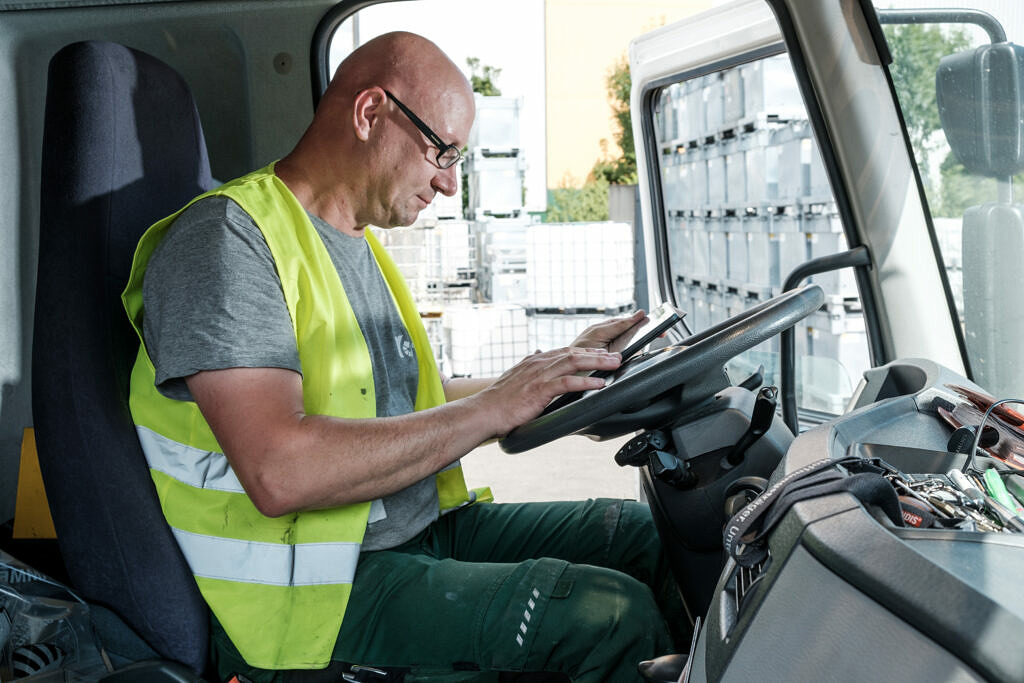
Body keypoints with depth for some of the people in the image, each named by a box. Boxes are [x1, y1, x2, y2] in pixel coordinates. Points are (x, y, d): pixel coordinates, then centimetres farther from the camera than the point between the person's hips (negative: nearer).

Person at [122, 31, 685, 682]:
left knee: (640, 531, 5)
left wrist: (564, 372, 13)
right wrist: (492, 408, -24)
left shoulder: (358, 246, 15)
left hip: (423, 527, 9)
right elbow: (279, 474, -29)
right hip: (312, 594, -9)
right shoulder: (226, 237, -16)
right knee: (613, 616, -22)